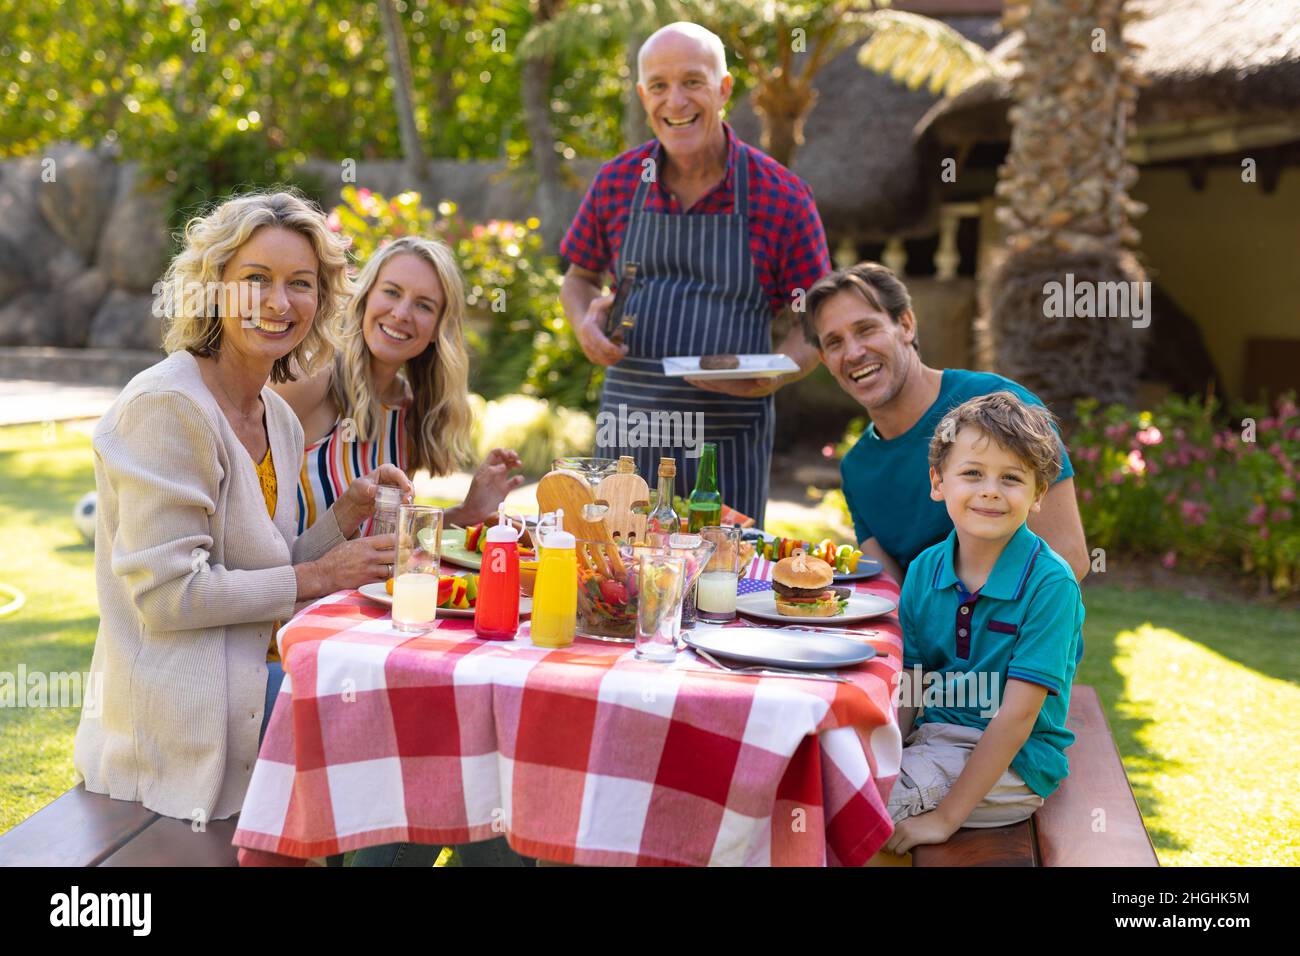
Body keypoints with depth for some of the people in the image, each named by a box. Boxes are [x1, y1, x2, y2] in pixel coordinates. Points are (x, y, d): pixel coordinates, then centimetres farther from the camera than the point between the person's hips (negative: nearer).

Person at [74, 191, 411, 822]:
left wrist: (347, 513, -3)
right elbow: (167, 593, -21)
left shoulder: (280, 420, 9)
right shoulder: (167, 404, -17)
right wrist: (316, 578, -16)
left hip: (245, 682, 8)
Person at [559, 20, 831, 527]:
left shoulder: (782, 196, -4)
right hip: (626, 437, 2)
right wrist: (584, 322, -4)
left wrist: (774, 376, -17)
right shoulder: (616, 182, 3)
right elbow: (579, 279, 18)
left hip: (731, 446, -2)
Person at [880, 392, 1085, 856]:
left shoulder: (1050, 584, -17)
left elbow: (1017, 715, -20)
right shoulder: (924, 570, 1)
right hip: (931, 739, 6)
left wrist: (945, 818, -22)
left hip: (1011, 765, -6)